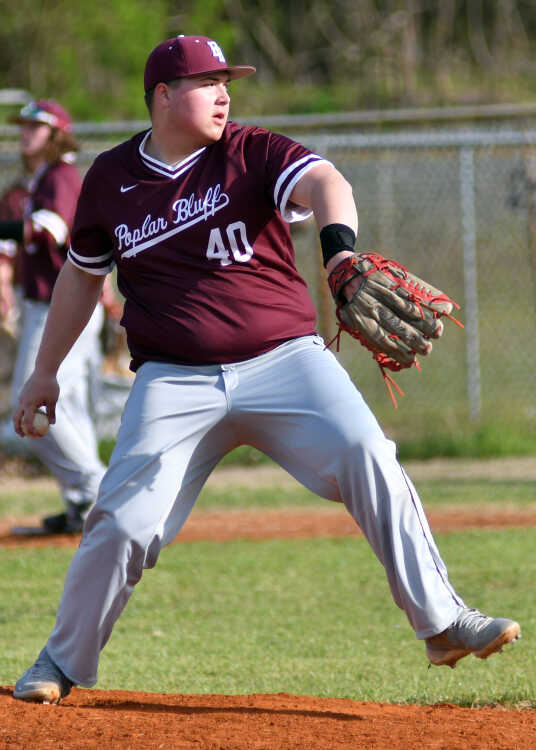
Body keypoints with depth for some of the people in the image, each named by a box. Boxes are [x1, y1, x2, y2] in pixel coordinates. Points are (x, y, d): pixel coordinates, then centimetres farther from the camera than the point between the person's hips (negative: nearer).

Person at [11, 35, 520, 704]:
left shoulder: (254, 154, -2)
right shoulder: (110, 179, 7)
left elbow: (325, 183, -23)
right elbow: (82, 274, 22)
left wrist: (338, 243, -45)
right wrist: (45, 371, 23)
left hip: (284, 361, -1)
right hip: (175, 382, 1)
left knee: (368, 460, -20)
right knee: (123, 523, -9)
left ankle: (442, 624, -14)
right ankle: (62, 663, 12)